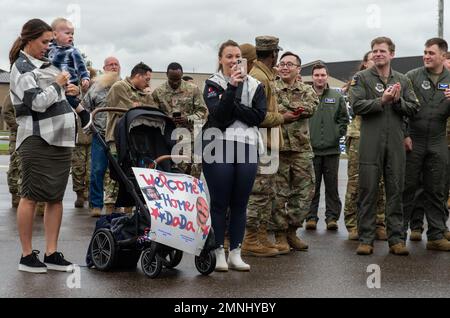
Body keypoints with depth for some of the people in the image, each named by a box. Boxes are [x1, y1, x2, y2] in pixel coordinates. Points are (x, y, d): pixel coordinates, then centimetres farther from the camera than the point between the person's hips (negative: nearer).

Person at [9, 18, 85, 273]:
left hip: (60, 138, 8)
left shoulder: (44, 63, 17)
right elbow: (38, 103, -19)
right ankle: (27, 256, 6)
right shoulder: (22, 68, -8)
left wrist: (68, 90, 10)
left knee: (56, 197, 8)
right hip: (38, 139, -8)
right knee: (31, 197, -1)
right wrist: (57, 85, -8)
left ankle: (52, 253, 14)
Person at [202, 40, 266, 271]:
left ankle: (235, 253, 14)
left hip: (247, 148, 3)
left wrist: (233, 108, -8)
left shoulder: (254, 85, 12)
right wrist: (232, 87, -19)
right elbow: (218, 114, -12)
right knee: (219, 202, 0)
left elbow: (259, 115, -1)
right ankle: (219, 252, 8)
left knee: (240, 204, 6)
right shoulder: (213, 84, 4)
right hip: (219, 147, -3)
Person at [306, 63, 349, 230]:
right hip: (310, 148, -1)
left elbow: (344, 118, 10)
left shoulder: (337, 96, 8)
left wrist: (338, 133, -1)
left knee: (332, 185, 5)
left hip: (332, 149, 1)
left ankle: (332, 216, 11)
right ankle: (311, 216, 11)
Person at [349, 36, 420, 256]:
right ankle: (366, 239, 7)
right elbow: (356, 106, -8)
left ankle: (396, 239, 12)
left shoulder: (403, 80, 13)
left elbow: (413, 108, 7)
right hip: (370, 144, -3)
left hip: (396, 143, 3)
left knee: (395, 192, 6)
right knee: (368, 191, 1)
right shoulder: (361, 78, 5)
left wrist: (398, 101, -10)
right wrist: (382, 101, -15)